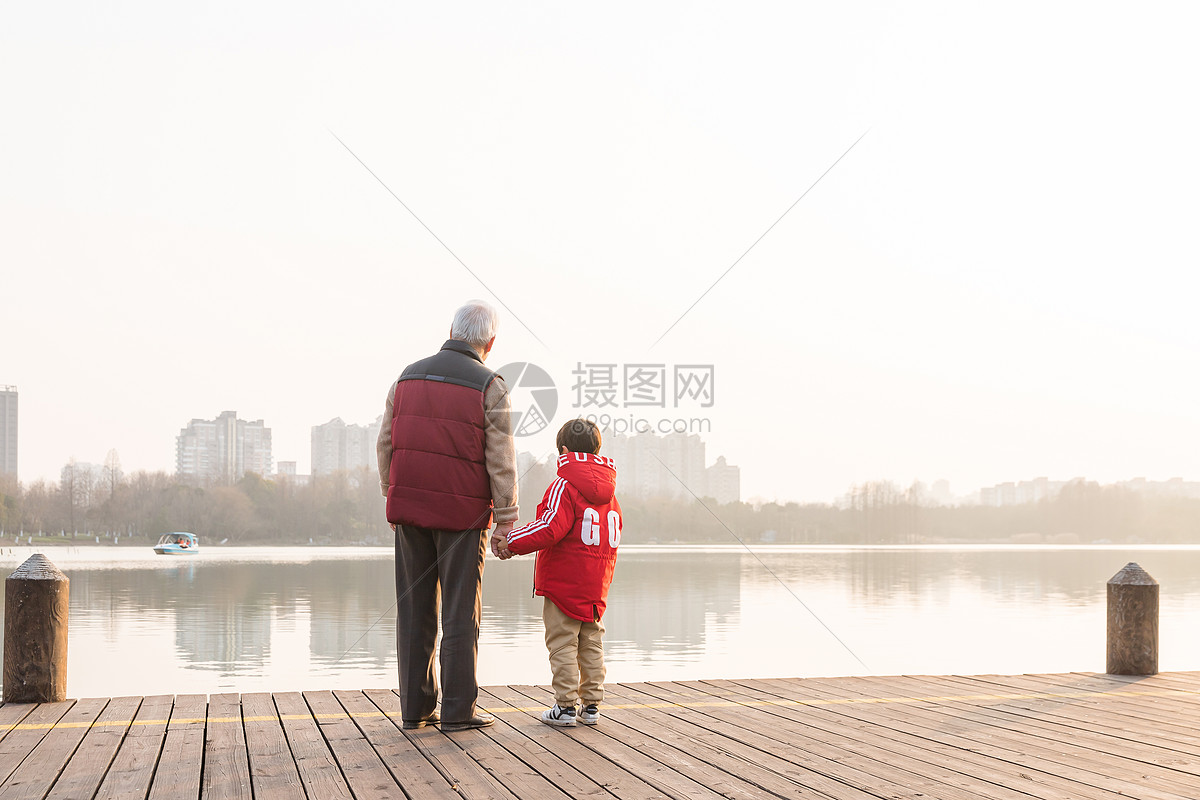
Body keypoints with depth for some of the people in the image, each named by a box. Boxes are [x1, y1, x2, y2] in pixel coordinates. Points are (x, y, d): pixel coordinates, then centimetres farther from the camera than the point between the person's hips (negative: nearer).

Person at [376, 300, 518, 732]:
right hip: (463, 514, -4)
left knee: (415, 608, 9)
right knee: (461, 612, 2)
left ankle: (416, 706, 12)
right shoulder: (489, 387, -7)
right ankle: (458, 709, 4)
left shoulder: (408, 377, 8)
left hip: (409, 509, 4)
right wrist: (506, 519, -4)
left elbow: (386, 445, 10)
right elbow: (501, 461, -9)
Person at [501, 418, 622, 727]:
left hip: (563, 582, -7)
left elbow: (550, 528, -23)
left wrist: (513, 543, -15)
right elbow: (612, 537, 15)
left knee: (563, 645, -1)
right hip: (597, 586, 7)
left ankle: (565, 706, 0)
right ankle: (591, 705, 15)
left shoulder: (564, 486, -12)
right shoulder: (609, 492, 12)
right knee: (591, 644, 12)